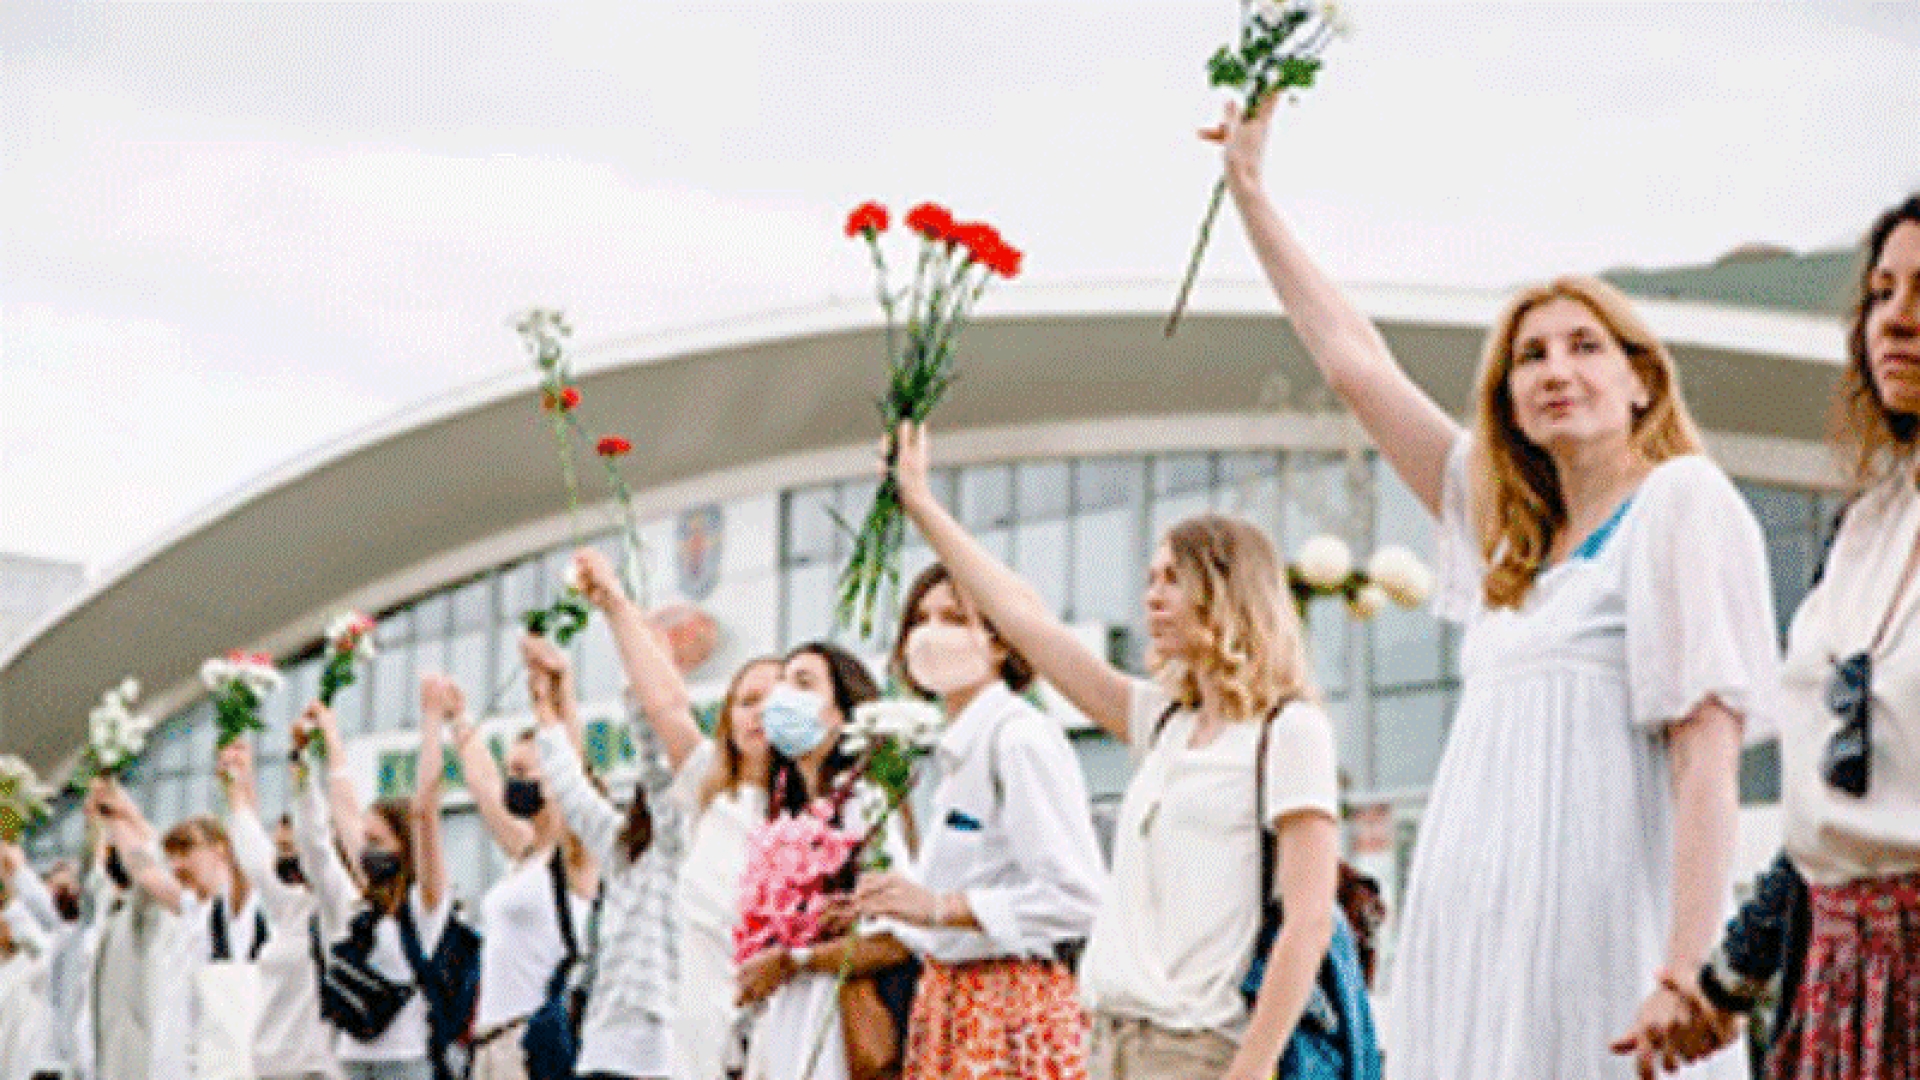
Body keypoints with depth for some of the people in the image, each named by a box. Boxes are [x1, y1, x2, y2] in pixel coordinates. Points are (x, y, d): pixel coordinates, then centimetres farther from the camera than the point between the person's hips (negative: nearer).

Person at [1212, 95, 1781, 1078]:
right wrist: (1247, 187, 31)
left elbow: (1708, 748, -10)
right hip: (1480, 948, 7)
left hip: (1603, 946, -6)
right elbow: (1353, 362, 27)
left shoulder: (1683, 501, 0)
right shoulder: (1504, 530, 20)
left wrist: (1682, 973, -19)